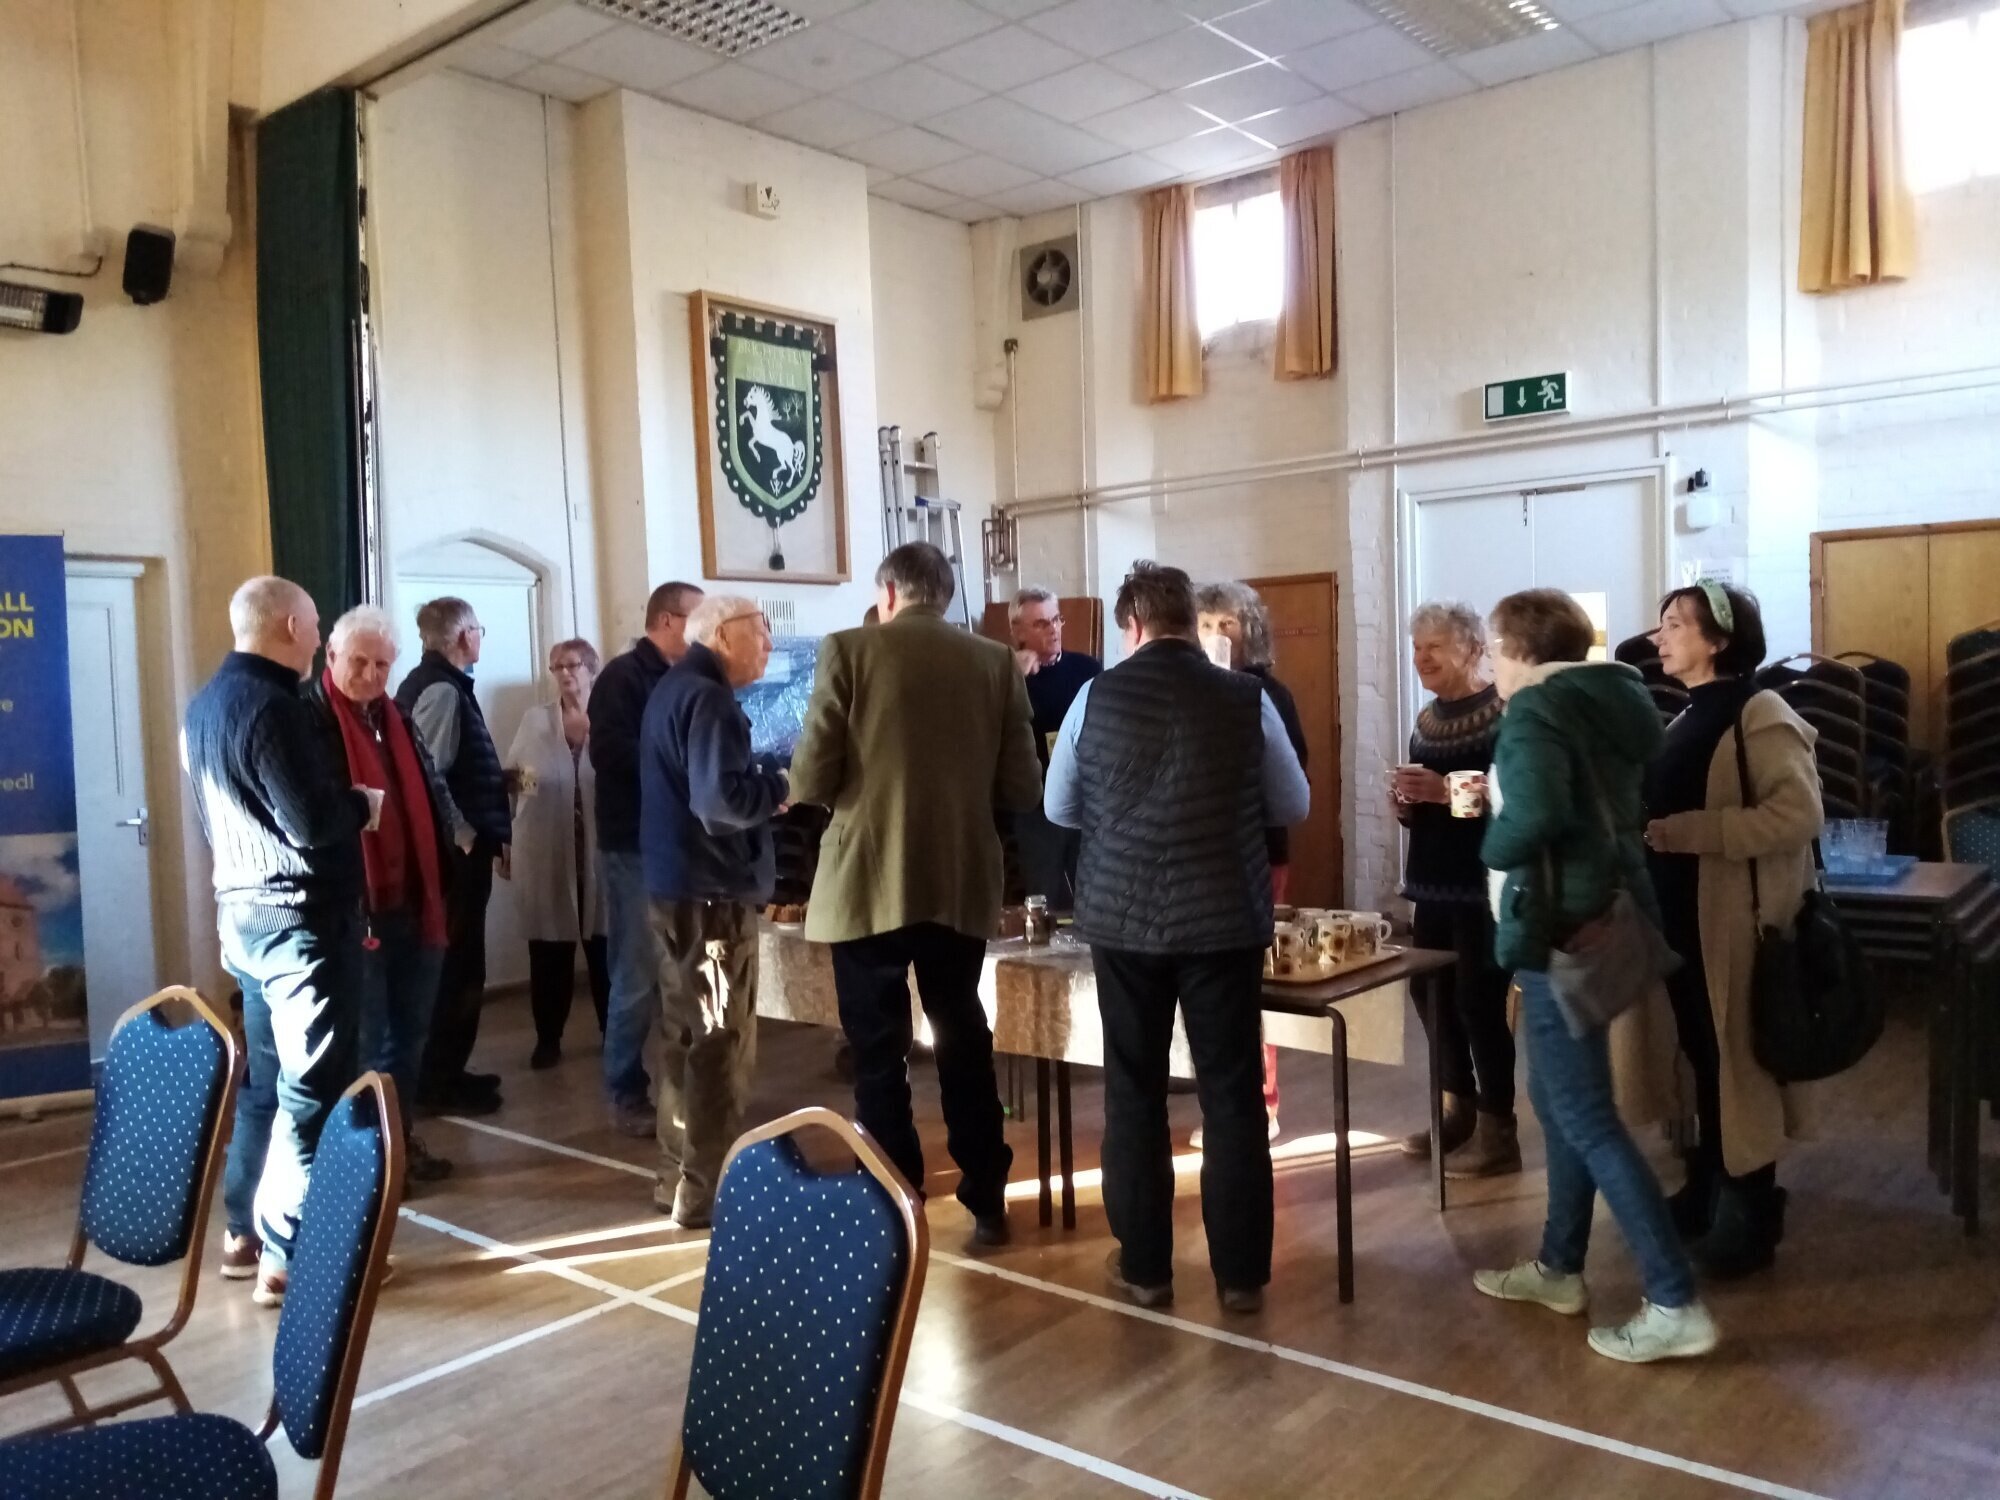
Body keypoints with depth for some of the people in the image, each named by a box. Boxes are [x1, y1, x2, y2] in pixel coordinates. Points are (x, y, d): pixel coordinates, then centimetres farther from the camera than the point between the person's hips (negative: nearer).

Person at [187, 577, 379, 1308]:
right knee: (311, 1088, -3)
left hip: (243, 911, 10)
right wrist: (363, 802, -5)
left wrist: (341, 800, 14)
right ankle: (285, 1256, 3)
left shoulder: (206, 703, 11)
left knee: (264, 1078, 18)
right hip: (300, 918, -10)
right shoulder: (272, 707, -19)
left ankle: (245, 1231, 26)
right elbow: (313, 826, -24)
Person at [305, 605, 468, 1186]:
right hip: (352, 904, -7)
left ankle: (401, 1137, 28)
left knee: (409, 1030, 15)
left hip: (413, 900, 7)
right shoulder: (308, 715, -7)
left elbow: (432, 794, 20)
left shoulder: (398, 719, 16)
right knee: (365, 1039, 2)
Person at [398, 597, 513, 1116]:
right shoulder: (442, 689, -17)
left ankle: (443, 1071, 26)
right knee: (458, 965, -2)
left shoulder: (427, 683, 15)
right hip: (457, 849, -10)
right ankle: (442, 1079, 7)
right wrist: (466, 834, -18)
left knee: (451, 962, 16)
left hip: (454, 845, 10)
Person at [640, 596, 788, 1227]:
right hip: (713, 892, -10)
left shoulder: (672, 688, 15)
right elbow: (723, 800, -27)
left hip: (677, 886, 10)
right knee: (720, 1046, -1)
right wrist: (779, 786, -11)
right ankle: (704, 1193, 7)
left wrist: (762, 783, 7)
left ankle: (678, 1179, 28)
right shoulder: (707, 699, -17)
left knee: (688, 1038, 18)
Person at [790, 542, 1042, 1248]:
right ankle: (987, 1200, 24)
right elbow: (1022, 788, 3)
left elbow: (811, 779, -10)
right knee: (964, 1038, 18)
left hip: (870, 882, -3)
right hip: (962, 883, 4)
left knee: (878, 1052, 8)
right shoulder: (996, 662, 3)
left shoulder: (849, 650, -6)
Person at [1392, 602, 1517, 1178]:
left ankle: (1498, 1133, 10)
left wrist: (1447, 791, -25)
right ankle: (1457, 1112, 27)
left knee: (1479, 1001, -3)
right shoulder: (1426, 719, 13)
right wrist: (1404, 803, 1)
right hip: (1433, 883, 8)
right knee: (1431, 996, 12)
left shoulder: (1502, 712, -11)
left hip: (1484, 885, -8)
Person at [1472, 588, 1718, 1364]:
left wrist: (1491, 843, -13)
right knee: (1558, 1102, 19)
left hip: (1563, 930, -10)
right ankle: (1558, 1269, 31)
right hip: (1607, 918, 10)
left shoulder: (1536, 708, -16)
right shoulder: (1614, 698, 11)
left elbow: (1534, 817, -33)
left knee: (1587, 1120, -2)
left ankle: (1676, 1306, 3)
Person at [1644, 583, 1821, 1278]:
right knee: (1700, 1055, 15)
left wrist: (1684, 832, -24)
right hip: (1680, 917, 8)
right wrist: (1645, 829, 4)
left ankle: (1752, 1216, 14)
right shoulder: (1687, 719, 14)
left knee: (1737, 1059, 1)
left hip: (1735, 921, -8)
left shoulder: (1759, 715, -12)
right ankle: (1707, 1190, 28)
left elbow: (1799, 813, -24)